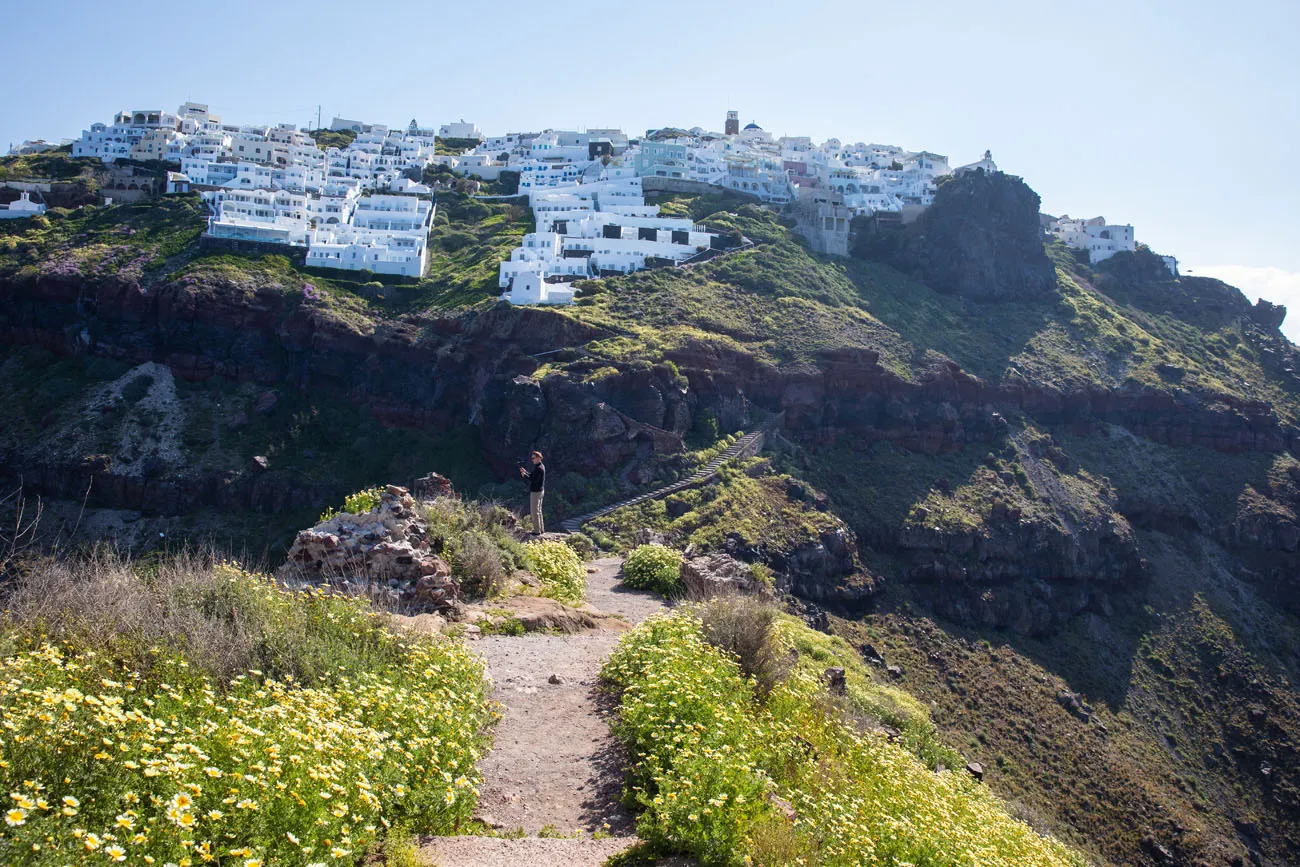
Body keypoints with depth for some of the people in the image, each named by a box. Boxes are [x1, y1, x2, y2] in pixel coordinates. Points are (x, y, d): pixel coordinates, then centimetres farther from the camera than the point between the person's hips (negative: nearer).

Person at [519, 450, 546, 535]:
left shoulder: (538, 468, -22)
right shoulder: (541, 466, 11)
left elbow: (534, 480, -27)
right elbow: (533, 477, 18)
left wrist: (525, 475, -18)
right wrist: (526, 472, 8)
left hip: (535, 492, -10)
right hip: (540, 491, 10)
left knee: (535, 512, -3)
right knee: (538, 511, 17)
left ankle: (537, 531, 2)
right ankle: (541, 529, 22)